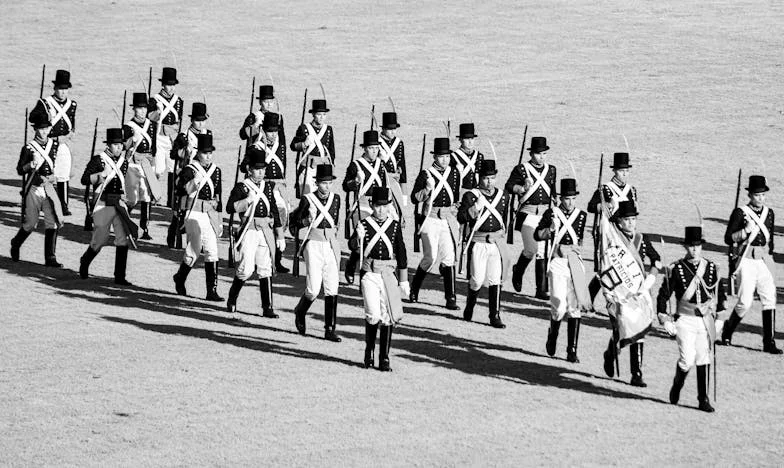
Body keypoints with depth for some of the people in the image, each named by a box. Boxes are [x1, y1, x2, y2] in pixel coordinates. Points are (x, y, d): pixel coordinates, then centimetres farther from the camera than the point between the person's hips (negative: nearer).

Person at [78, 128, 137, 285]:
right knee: (100, 239, 1)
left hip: (119, 203, 5)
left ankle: (120, 277, -2)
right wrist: (101, 175, -21)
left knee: (124, 239, -6)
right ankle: (85, 263, 31)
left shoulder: (124, 161, 11)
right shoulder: (98, 160, -6)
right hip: (103, 204, -5)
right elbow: (85, 180, -9)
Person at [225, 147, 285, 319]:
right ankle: (232, 300, 13)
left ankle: (267, 308, 2)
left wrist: (280, 237, 15)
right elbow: (230, 208, -11)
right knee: (246, 269, -10)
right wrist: (248, 200, -21)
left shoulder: (268, 187, 14)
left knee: (266, 269, 1)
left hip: (266, 231, 4)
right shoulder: (241, 187, -1)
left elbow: (275, 213, 17)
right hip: (249, 231, -4)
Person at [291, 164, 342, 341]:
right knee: (313, 289, -8)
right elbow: (295, 222, 3)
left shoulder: (335, 198, 6)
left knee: (332, 290, -2)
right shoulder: (308, 199, -6)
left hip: (331, 245, 4)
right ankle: (300, 312, 23)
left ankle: (330, 329, 2)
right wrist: (308, 220, -10)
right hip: (314, 245, -4)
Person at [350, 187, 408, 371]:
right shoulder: (364, 224, -1)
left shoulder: (395, 226, 6)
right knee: (373, 315, -12)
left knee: (388, 317, 1)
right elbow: (353, 246, -10)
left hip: (388, 275, 2)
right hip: (369, 275, -2)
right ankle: (369, 350, 11)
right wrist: (358, 237, -33)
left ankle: (384, 359, 8)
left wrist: (403, 280, 10)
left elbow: (401, 253, 10)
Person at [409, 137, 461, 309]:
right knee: (431, 257, -7)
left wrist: (455, 214, 22)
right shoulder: (426, 174, -5)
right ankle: (414, 289, 17)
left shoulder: (455, 173, 8)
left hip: (448, 221, 4)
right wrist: (428, 189, -21)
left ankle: (451, 299, -5)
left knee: (448, 258, -4)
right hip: (431, 220, -4)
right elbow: (414, 198, -6)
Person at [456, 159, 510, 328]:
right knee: (477, 280, -1)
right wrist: (476, 208, -28)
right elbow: (461, 218, -14)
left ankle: (495, 317, 1)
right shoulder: (471, 196, -6)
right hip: (478, 244, -3)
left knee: (496, 280, -3)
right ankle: (469, 307, 26)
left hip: (497, 243, 3)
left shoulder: (503, 196, 8)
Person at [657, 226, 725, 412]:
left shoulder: (711, 268, 4)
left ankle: (704, 399, 9)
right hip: (685, 320, -3)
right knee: (687, 360, -10)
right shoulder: (676, 269, -7)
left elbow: (720, 294, 16)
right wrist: (666, 320, -7)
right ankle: (676, 388, 17)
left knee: (704, 360, 3)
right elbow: (663, 295, -3)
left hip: (706, 319, 3)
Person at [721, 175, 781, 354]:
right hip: (746, 260, -5)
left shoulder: (769, 213, 11)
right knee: (745, 302, -6)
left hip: (764, 260, 5)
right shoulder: (740, 213, -5)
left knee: (769, 298, -7)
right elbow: (728, 238, -6)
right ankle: (727, 331, 21)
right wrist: (746, 231, -20)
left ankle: (769, 342, -5)